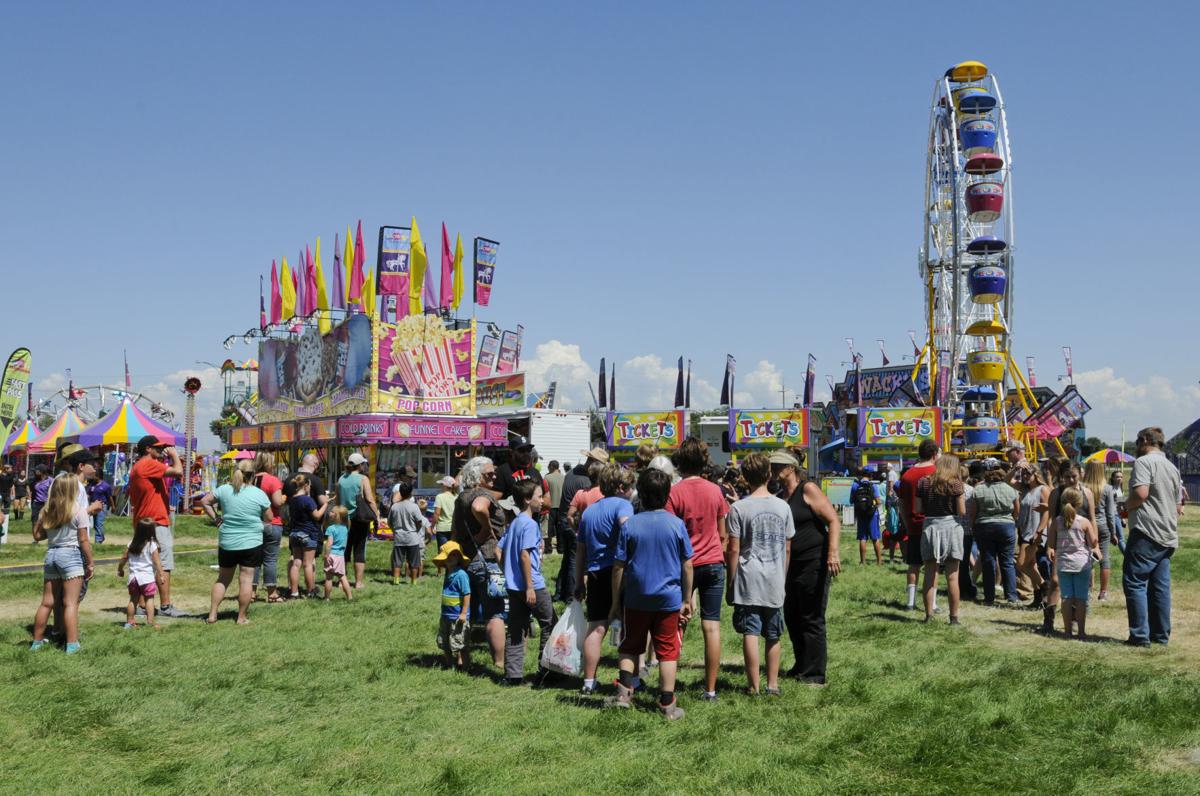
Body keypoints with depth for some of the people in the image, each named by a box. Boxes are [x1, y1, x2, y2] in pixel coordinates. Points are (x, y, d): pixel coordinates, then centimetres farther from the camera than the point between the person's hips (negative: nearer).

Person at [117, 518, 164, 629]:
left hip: (133, 577, 4)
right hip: (147, 577, -4)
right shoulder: (152, 545, -10)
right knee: (149, 599, 0)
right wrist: (161, 574, -7)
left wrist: (120, 569, 25)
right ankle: (150, 622, -7)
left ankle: (130, 622, 19)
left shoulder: (131, 544, 3)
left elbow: (123, 558, 10)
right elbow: (157, 562, -12)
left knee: (133, 599, 15)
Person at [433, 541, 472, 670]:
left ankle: (461, 663, 12)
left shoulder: (461, 574, -18)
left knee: (457, 644, -1)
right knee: (443, 642, 16)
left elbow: (467, 594, -19)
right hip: (446, 614, 9)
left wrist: (464, 613, -20)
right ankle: (449, 664, 29)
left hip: (457, 616, -9)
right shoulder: (448, 574, 9)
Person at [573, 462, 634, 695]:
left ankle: (589, 681, 4)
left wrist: (579, 582, 24)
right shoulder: (622, 504, -2)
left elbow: (580, 550, 21)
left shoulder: (588, 511, 19)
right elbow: (626, 526, -26)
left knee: (595, 628, 5)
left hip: (594, 574, 6)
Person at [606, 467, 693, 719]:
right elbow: (687, 566, 0)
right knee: (668, 651, 8)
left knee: (630, 647, 18)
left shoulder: (629, 525, -6)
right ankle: (668, 704, 11)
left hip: (636, 599, 0)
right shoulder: (677, 524, -5)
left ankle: (624, 691, 7)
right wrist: (687, 600, 10)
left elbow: (618, 567, -3)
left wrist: (615, 602, 6)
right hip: (669, 599, 0)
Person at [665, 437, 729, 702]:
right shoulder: (715, 491, 2)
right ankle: (711, 689, 4)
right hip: (713, 564, 2)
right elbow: (722, 535, 8)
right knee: (712, 626, 3)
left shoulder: (675, 493, -9)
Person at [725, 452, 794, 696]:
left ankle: (754, 687, -4)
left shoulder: (738, 508, -7)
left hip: (748, 581, -4)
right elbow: (788, 549, 9)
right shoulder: (783, 507, 5)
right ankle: (772, 684, 17)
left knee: (750, 633, -3)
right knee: (773, 636, 13)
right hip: (775, 583, 4)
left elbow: (733, 550, -7)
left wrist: (730, 584, 1)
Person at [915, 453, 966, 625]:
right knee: (952, 577, 3)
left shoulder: (923, 482, 1)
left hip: (929, 526, 2)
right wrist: (960, 498, 9)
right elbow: (962, 511, -9)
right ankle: (954, 617, 5)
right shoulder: (955, 483, -6)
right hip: (951, 526, -2)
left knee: (930, 575, 10)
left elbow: (917, 509, -1)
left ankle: (929, 614, 11)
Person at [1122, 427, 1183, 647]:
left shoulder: (1144, 461, -8)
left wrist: (1126, 505, -4)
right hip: (1168, 537, 8)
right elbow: (1178, 507, 21)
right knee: (1160, 586, 11)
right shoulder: (1172, 467, 19)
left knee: (1134, 583, -5)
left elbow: (1141, 494, -21)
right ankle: (1161, 635, 14)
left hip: (1146, 533, -8)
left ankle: (1140, 635, -8)